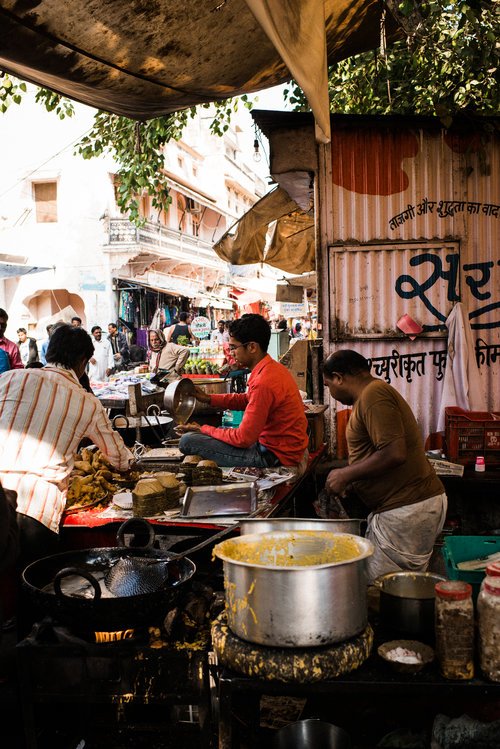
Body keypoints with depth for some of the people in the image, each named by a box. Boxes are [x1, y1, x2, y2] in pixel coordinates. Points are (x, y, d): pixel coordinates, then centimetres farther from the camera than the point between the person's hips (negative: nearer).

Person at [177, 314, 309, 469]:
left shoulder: (264, 383, -26)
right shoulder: (273, 368, 5)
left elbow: (243, 438, -21)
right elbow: (247, 399, 22)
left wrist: (204, 430, -7)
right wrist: (209, 399, 12)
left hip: (276, 458, -10)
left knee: (188, 440, -13)